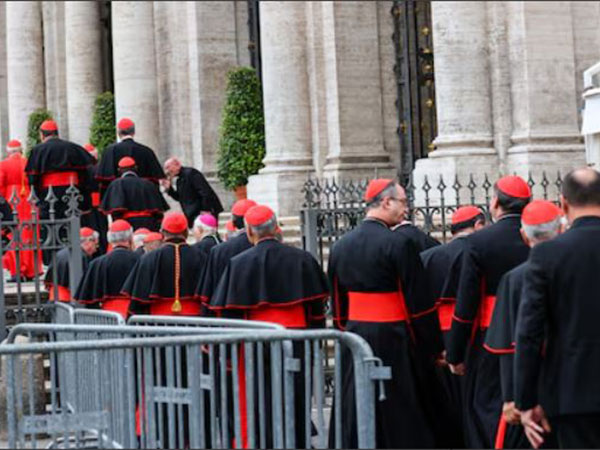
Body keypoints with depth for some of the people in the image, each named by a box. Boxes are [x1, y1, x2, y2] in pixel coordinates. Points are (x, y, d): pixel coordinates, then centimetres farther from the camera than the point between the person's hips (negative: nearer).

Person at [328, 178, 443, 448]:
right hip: (393, 341, -6)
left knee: (356, 413, 11)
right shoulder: (398, 244, -13)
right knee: (402, 416, 0)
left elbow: (338, 303, 13)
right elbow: (419, 302, -11)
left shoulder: (341, 245, 7)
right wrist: (434, 347, -4)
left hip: (354, 337, 6)